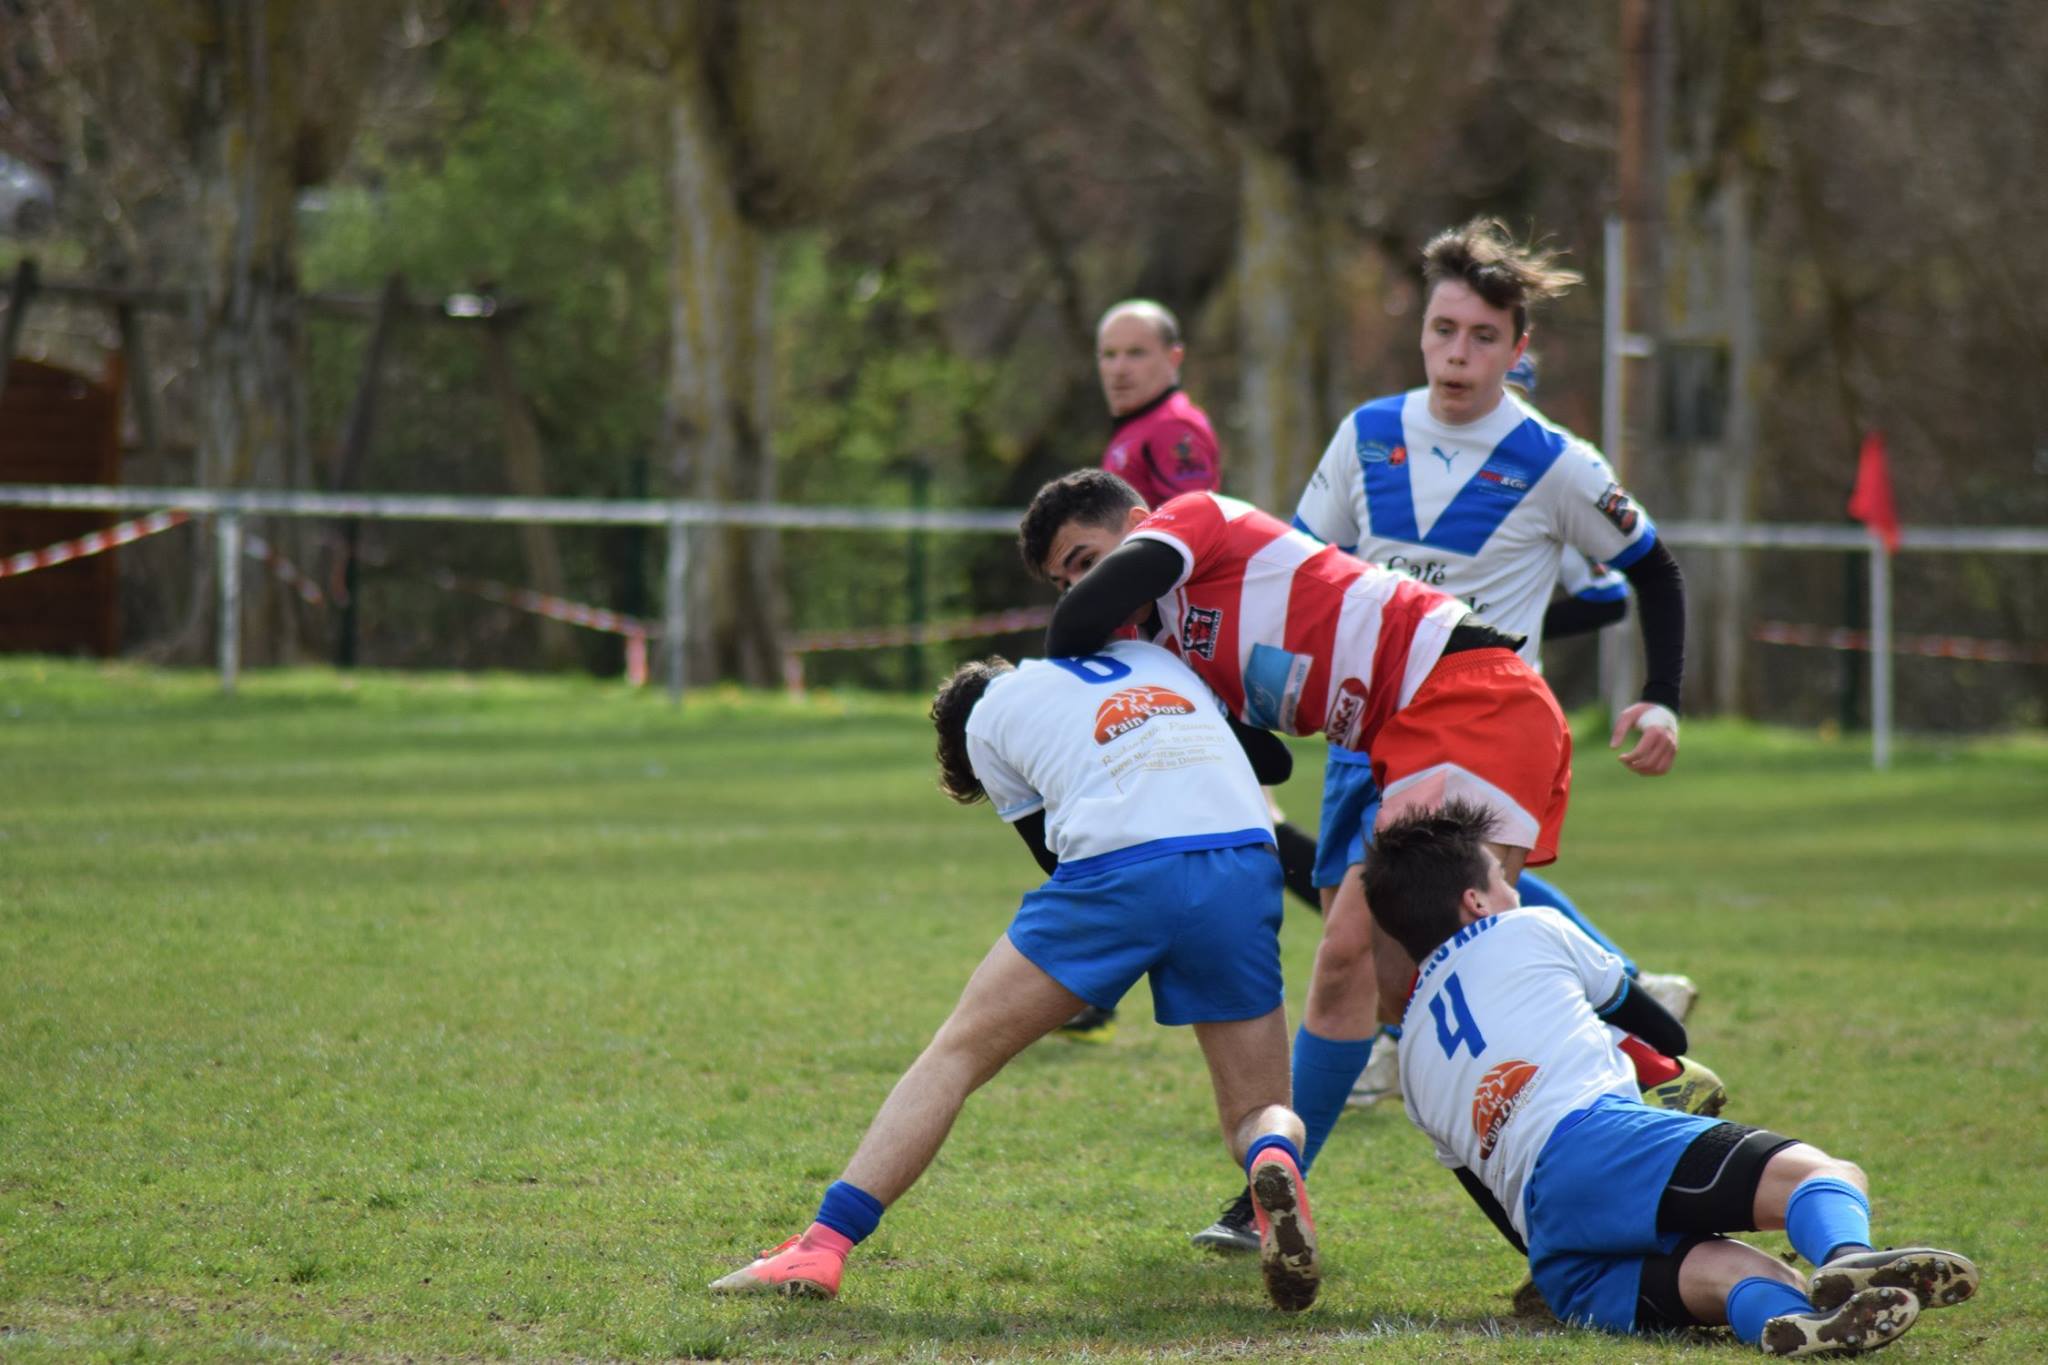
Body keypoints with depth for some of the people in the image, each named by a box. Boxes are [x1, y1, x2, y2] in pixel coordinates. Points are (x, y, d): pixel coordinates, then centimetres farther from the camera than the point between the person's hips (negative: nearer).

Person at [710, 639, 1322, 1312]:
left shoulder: (989, 712, 21)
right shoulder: (1150, 656, 32)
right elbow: (1274, 758, 34)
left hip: (1119, 875, -3)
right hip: (1246, 871, 3)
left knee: (957, 1053, 9)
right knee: (1258, 1112, 14)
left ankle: (822, 1247, -1)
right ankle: (1275, 1161, -24)